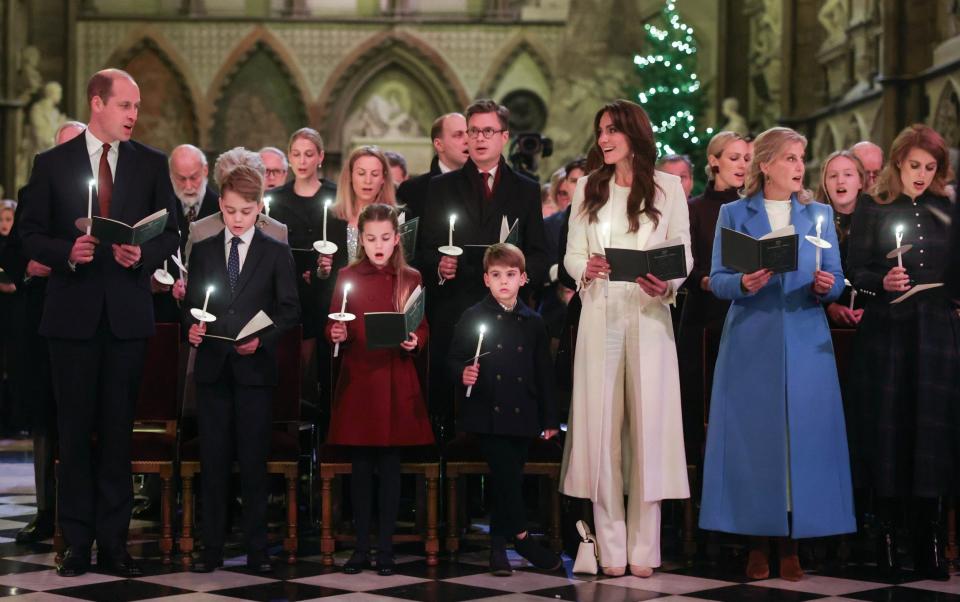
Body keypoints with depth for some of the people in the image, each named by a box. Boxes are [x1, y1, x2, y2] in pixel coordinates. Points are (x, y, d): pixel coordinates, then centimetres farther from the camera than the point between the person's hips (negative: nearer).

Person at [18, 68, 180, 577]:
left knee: (119, 429, 4)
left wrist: (143, 254, -12)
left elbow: (171, 233, 7)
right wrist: (66, 252, -16)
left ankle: (113, 541, 9)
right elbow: (30, 235, 2)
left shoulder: (151, 164, 7)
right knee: (75, 430, 4)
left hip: (128, 312, 1)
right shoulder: (52, 164, 3)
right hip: (73, 311, -1)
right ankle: (77, 542, 10)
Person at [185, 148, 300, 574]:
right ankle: (212, 549, 8)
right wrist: (192, 328, -12)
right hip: (212, 367, 2)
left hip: (255, 368, -2)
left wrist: (261, 339, -15)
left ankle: (257, 550, 7)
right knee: (213, 460, 3)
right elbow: (191, 306, 9)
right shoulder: (203, 252, 10)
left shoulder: (276, 254, 4)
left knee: (254, 461, 1)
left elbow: (289, 311, 1)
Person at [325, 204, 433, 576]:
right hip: (357, 380, 1)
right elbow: (333, 327, 5)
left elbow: (423, 329, 5)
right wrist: (336, 335, -16)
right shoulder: (347, 277, 5)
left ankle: (386, 548, 9)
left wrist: (414, 342, -15)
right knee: (360, 467, 4)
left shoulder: (410, 279, 4)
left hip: (396, 383, 0)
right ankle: (361, 548, 11)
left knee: (390, 466, 2)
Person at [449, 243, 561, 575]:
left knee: (509, 478, 4)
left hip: (522, 414, 3)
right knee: (505, 471, -17)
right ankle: (521, 536, -5)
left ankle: (498, 545, 13)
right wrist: (463, 373, -20)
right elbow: (454, 358, 3)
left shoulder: (533, 322, 10)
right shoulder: (473, 317, 2)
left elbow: (544, 372, 12)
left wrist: (549, 418, 10)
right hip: (487, 413, -3)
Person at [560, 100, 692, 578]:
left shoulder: (668, 187, 5)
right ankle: (611, 548, 3)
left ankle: (643, 548, 2)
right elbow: (572, 255, 9)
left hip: (648, 317, -2)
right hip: (600, 317, 2)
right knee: (601, 427, -1)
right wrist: (585, 269, -13)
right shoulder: (588, 188, 12)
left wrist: (666, 285, -16)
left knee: (648, 426, -3)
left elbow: (684, 255, 4)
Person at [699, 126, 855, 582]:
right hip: (750, 343, -1)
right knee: (752, 437, -3)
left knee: (803, 435, -2)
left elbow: (835, 281, 7)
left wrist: (824, 286, -15)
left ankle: (791, 545, 6)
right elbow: (717, 279, -1)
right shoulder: (733, 214, 7)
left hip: (806, 343, 2)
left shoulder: (819, 215, 11)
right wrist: (743, 283, -21)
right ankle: (757, 543, 6)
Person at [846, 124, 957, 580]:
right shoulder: (873, 212, 5)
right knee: (888, 430, -2)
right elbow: (855, 272, -1)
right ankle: (887, 538, 4)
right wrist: (882, 281, -18)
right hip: (886, 334, -2)